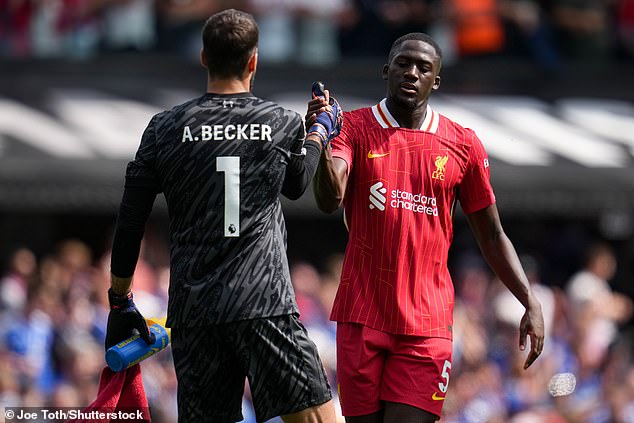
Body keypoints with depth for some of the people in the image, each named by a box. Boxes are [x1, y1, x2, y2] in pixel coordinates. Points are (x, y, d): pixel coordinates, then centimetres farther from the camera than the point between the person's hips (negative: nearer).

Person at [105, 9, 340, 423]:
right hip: (265, 306, -3)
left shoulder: (165, 129, 5)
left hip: (191, 311, 3)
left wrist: (120, 302, 18)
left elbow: (130, 222, 8)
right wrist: (319, 129, 40)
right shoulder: (284, 124, 1)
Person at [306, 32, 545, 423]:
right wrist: (324, 144, -33)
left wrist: (530, 303, 3)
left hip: (427, 323, 0)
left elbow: (491, 236, 12)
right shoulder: (356, 127, 2)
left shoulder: (463, 145, 6)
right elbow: (330, 201, -15)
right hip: (362, 314, 0)